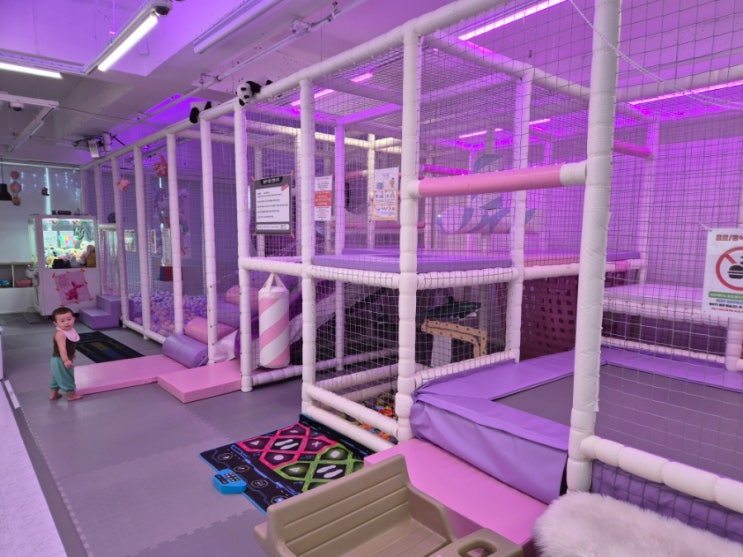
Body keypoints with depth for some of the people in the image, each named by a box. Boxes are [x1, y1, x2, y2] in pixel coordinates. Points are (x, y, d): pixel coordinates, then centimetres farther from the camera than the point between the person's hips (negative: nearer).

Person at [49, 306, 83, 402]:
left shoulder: (71, 330, 2)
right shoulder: (60, 334, -28)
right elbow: (62, 348, -36)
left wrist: (71, 354, 30)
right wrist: (66, 360, -43)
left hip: (65, 359, 10)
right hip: (60, 360, -10)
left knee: (58, 377, 22)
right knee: (66, 377, 4)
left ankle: (54, 394, 36)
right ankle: (71, 395, 18)